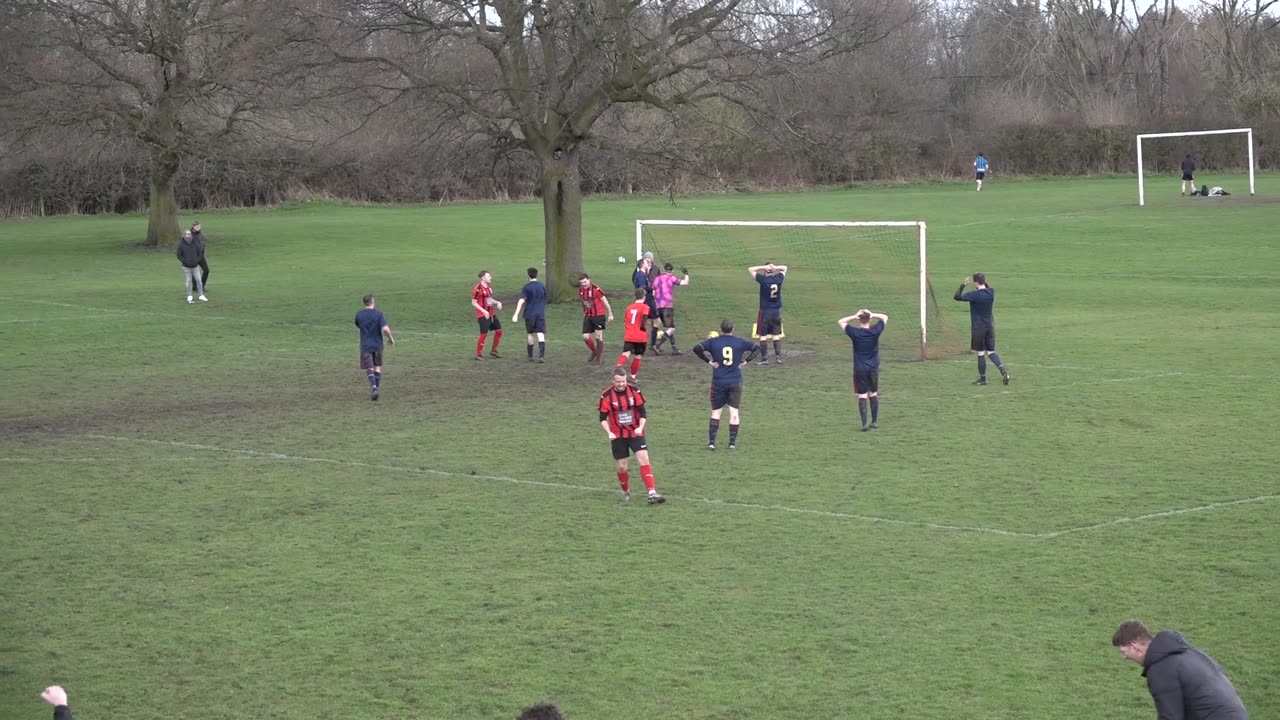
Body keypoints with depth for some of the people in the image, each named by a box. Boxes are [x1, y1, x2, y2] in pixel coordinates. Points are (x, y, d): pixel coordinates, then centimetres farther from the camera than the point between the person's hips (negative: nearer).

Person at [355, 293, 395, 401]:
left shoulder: (359, 315, -2)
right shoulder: (379, 314, -10)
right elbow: (385, 329, -21)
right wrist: (391, 338, -5)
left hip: (365, 346, 0)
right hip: (377, 345, 0)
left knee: (369, 369, -2)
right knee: (377, 367, 15)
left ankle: (373, 387, -23)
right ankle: (376, 388, 16)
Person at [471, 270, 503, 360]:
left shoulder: (489, 286, 11)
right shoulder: (478, 288, -16)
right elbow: (474, 303, -13)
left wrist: (497, 302, 3)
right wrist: (484, 311, -20)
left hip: (492, 313, 9)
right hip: (483, 315, -9)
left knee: (499, 330, 10)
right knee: (484, 334, -9)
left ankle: (493, 351, 24)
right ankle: (478, 354, 3)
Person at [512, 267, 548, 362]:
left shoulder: (526, 287, -6)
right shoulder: (542, 286, 4)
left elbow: (521, 301, -16)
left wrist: (516, 314, -21)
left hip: (529, 314, -1)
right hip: (541, 314, 1)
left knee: (530, 334, 14)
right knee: (541, 335, -5)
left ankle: (530, 356, 22)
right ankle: (541, 356, -21)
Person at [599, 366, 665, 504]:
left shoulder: (634, 391, -6)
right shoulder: (606, 395, -10)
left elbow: (642, 413, 0)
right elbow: (603, 418, -2)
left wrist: (640, 427, -17)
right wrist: (609, 433, -18)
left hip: (635, 433, 1)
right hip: (618, 436, -1)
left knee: (644, 460, -15)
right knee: (622, 467, 0)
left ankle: (652, 493, -19)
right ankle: (626, 493, 27)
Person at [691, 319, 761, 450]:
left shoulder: (713, 342, -3)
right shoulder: (740, 342, 0)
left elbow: (697, 348, -13)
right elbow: (757, 347, 0)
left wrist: (708, 360, -6)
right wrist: (746, 360, 0)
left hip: (718, 382, 0)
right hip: (736, 382, 0)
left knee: (716, 412, 8)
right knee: (734, 412, 5)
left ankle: (711, 442, 1)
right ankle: (732, 443, 2)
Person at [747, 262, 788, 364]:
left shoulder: (763, 279, -16)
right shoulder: (779, 279, -5)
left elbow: (750, 269, -10)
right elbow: (784, 267, 13)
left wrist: (763, 267, -13)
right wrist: (775, 267, -7)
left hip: (765, 311, -4)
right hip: (777, 311, 4)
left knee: (763, 335, 3)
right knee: (776, 335, 12)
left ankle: (764, 358, 1)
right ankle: (779, 357, 10)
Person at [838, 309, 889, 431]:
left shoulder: (855, 333, -13)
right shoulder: (875, 331, -9)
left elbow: (840, 322, 0)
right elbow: (885, 317, 7)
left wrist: (855, 316, -7)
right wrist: (872, 315, -5)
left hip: (859, 369, -2)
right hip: (873, 369, 2)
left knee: (862, 395, -2)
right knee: (873, 394, 15)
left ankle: (864, 423, -10)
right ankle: (875, 421, 21)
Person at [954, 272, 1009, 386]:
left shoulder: (974, 295, -18)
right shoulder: (991, 292, 1)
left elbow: (958, 297, -18)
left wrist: (962, 285, -8)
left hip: (978, 328, -6)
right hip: (990, 326, 6)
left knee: (981, 353, 4)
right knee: (991, 352, 10)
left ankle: (982, 378, 12)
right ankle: (1003, 372, -7)